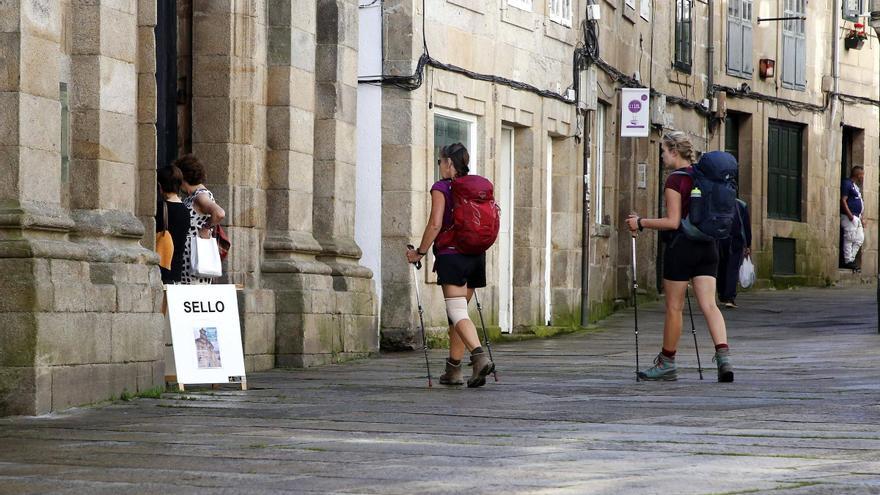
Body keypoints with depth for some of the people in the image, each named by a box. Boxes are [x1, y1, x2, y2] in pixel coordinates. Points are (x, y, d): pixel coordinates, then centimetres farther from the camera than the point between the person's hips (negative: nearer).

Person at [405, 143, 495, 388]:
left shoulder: (441, 188, -5)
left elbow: (435, 224, -14)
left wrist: (420, 252, -5)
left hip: (451, 255, -7)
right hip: (476, 256, 7)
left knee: (458, 313, -12)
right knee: (459, 311, 15)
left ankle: (480, 357, -33)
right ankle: (453, 370, 19)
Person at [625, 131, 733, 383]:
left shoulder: (675, 180, -12)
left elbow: (673, 222, -16)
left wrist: (641, 223, -7)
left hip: (681, 247, -7)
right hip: (707, 246, 7)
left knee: (674, 307, 5)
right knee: (709, 305, 0)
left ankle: (667, 363, 16)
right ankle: (723, 355, -18)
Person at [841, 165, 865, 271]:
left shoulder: (856, 186, 21)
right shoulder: (847, 184, -9)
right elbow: (843, 200, -16)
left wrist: (861, 219, 21)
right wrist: (850, 215, -23)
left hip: (857, 217, 10)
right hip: (849, 217, -10)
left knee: (860, 239, 9)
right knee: (849, 239, -9)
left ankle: (851, 259, 13)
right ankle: (848, 261, -7)